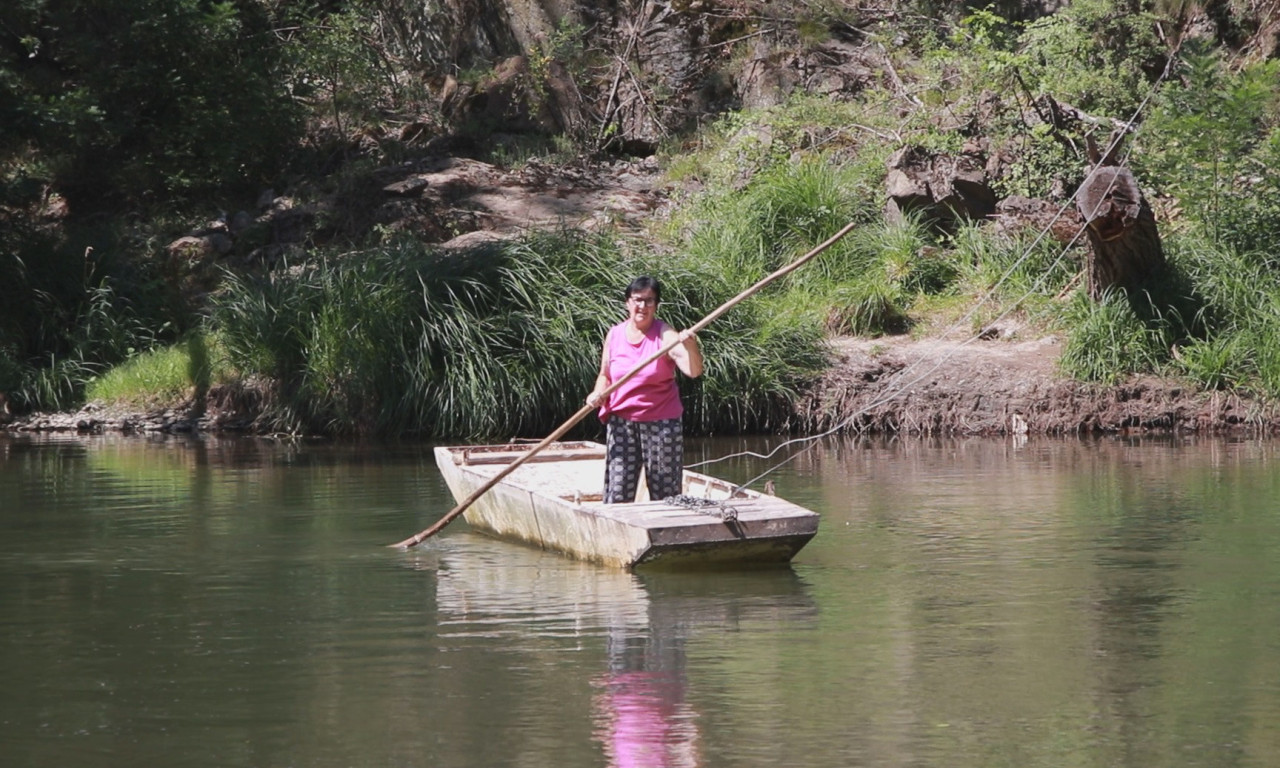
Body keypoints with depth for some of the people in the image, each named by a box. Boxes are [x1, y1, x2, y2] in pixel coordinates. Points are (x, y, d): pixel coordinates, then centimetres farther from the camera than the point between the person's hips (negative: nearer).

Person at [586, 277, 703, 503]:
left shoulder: (665, 335, -7)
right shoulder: (614, 335, 5)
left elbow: (693, 371, -20)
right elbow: (605, 375, 16)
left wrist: (691, 347, -40)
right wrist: (598, 393, -5)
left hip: (660, 424, -3)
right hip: (621, 422, 3)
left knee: (666, 494, 1)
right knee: (617, 492, -1)